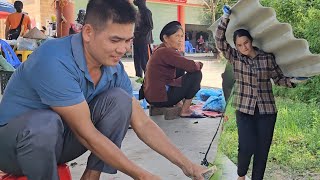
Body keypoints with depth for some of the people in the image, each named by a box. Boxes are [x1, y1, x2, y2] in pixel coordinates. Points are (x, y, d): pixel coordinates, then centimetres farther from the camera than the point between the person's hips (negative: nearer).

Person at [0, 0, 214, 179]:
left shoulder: (114, 69, -8)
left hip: (59, 141, 6)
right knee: (44, 123, -40)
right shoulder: (55, 61, -31)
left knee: (119, 99, -13)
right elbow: (86, 133, -28)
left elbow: (143, 123, -4)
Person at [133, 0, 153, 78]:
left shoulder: (146, 11, -7)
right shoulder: (138, 12, 18)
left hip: (144, 41, -9)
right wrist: (135, 34, 9)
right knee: (137, 62, 10)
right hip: (137, 41, 9)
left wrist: (139, 33, -15)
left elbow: (150, 26, -14)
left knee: (145, 63, -10)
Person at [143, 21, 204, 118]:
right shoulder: (166, 52, -18)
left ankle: (178, 104, 19)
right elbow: (192, 66, -24)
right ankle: (185, 111, 0)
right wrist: (199, 64, -2)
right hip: (160, 98, -10)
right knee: (196, 74, -7)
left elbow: (183, 65, 18)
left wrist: (195, 64, 0)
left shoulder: (161, 50, 13)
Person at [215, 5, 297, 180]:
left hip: (267, 110, 1)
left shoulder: (268, 57, 1)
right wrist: (225, 18, -14)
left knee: (262, 149, 5)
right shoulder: (235, 57, 0)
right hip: (245, 110, -1)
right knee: (247, 147, -9)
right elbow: (220, 41, -9)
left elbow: (279, 78, 7)